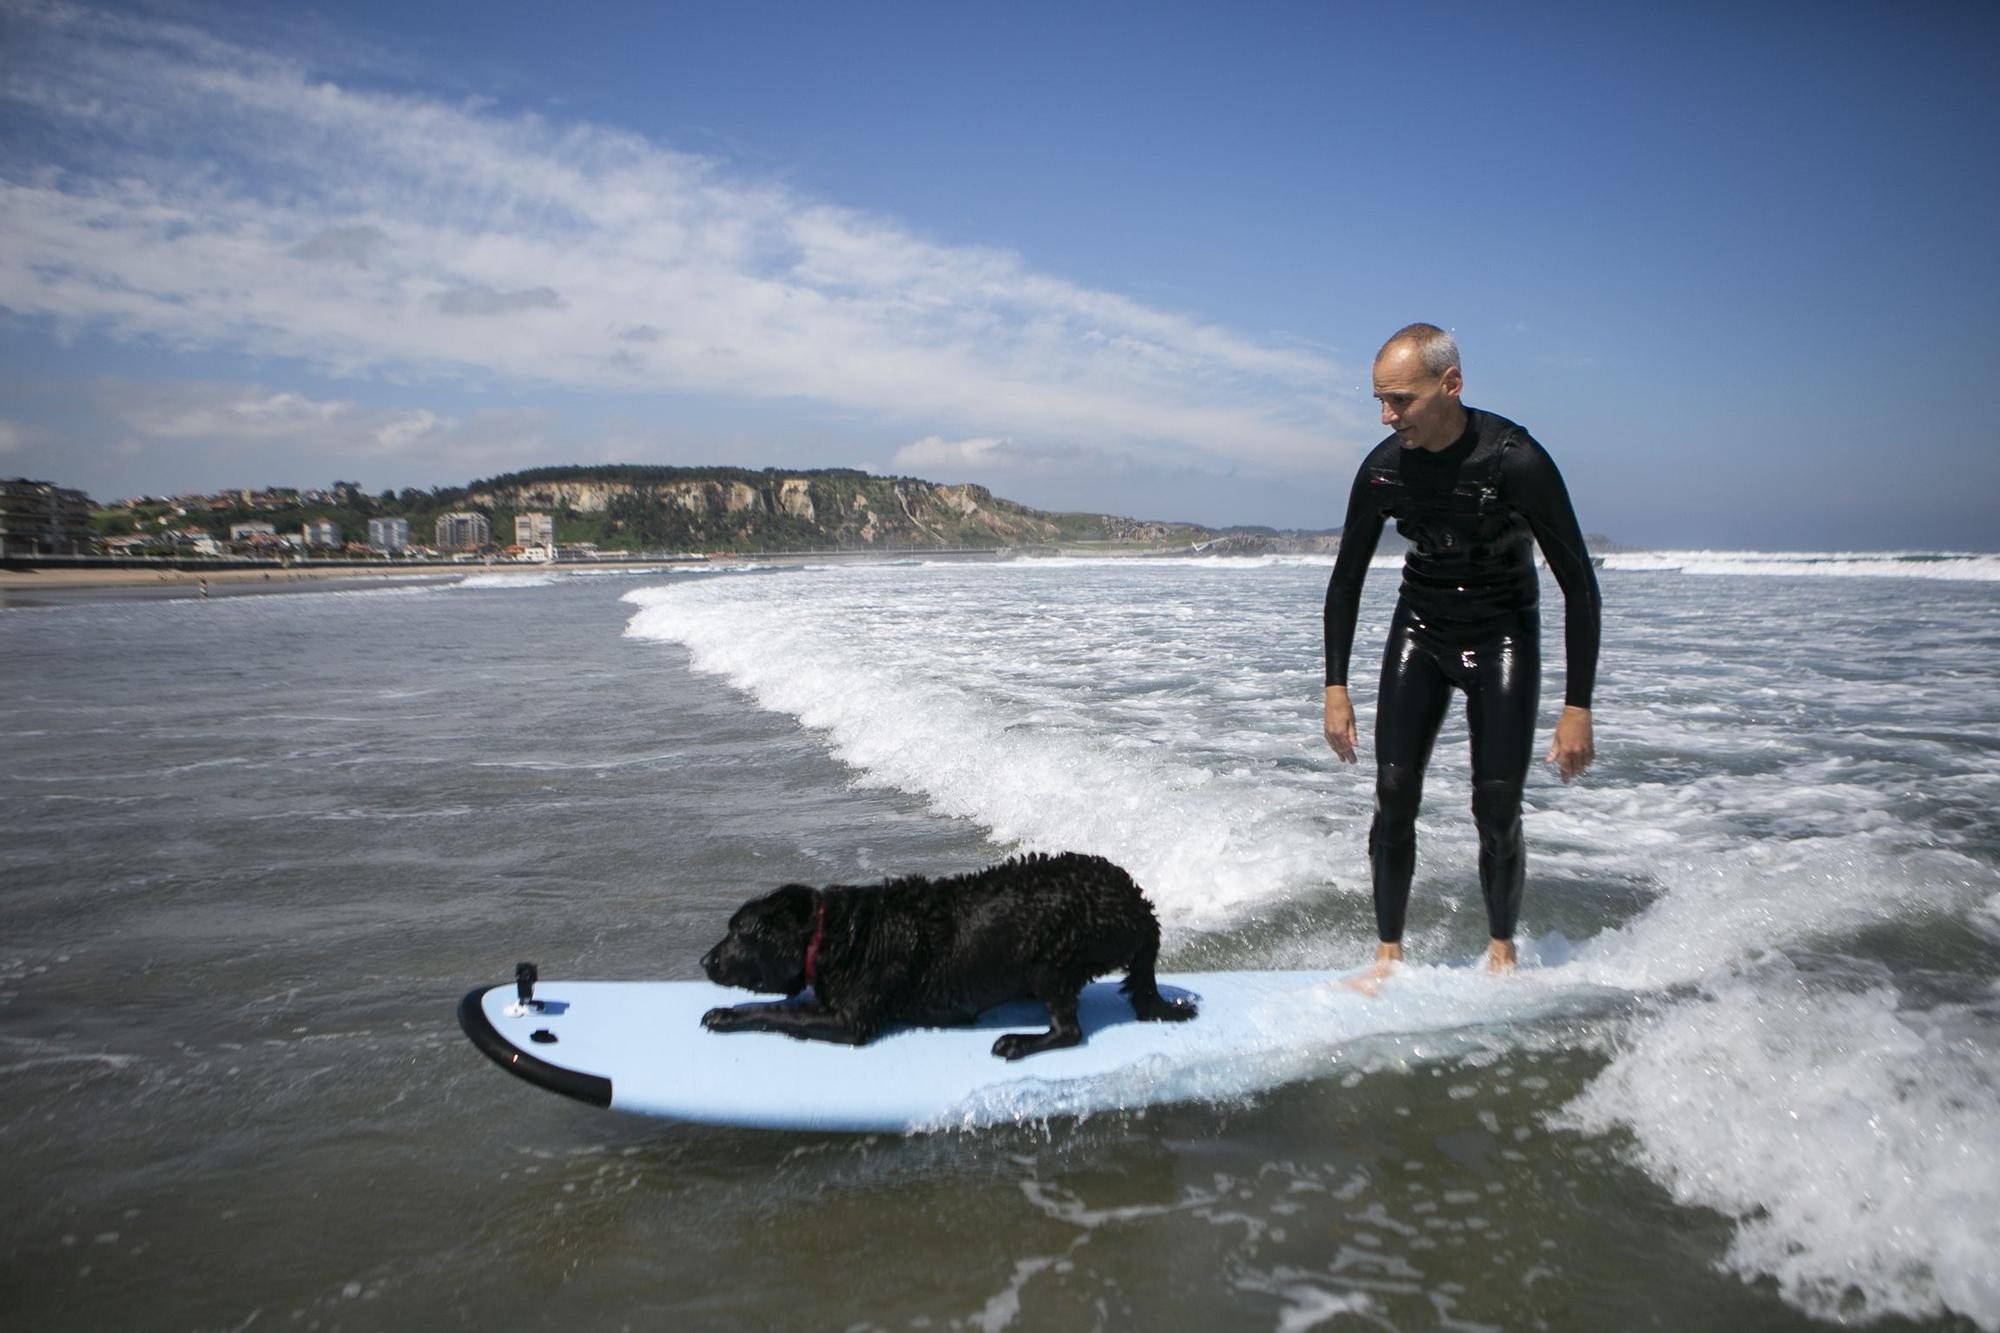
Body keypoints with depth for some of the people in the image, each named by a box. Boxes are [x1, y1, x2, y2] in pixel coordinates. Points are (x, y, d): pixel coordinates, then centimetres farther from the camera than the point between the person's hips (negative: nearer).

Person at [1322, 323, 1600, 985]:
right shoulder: (1382, 469, -14)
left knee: (1497, 811, -5)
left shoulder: (1517, 461, -25)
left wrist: (1577, 708, -19)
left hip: (1503, 635, -3)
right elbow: (1346, 580, 0)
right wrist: (1336, 688, -3)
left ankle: (1501, 949, 18)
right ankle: (1389, 951, 8)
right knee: (1394, 796, -6)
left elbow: (1579, 585, -18)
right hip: (1420, 628, 3)